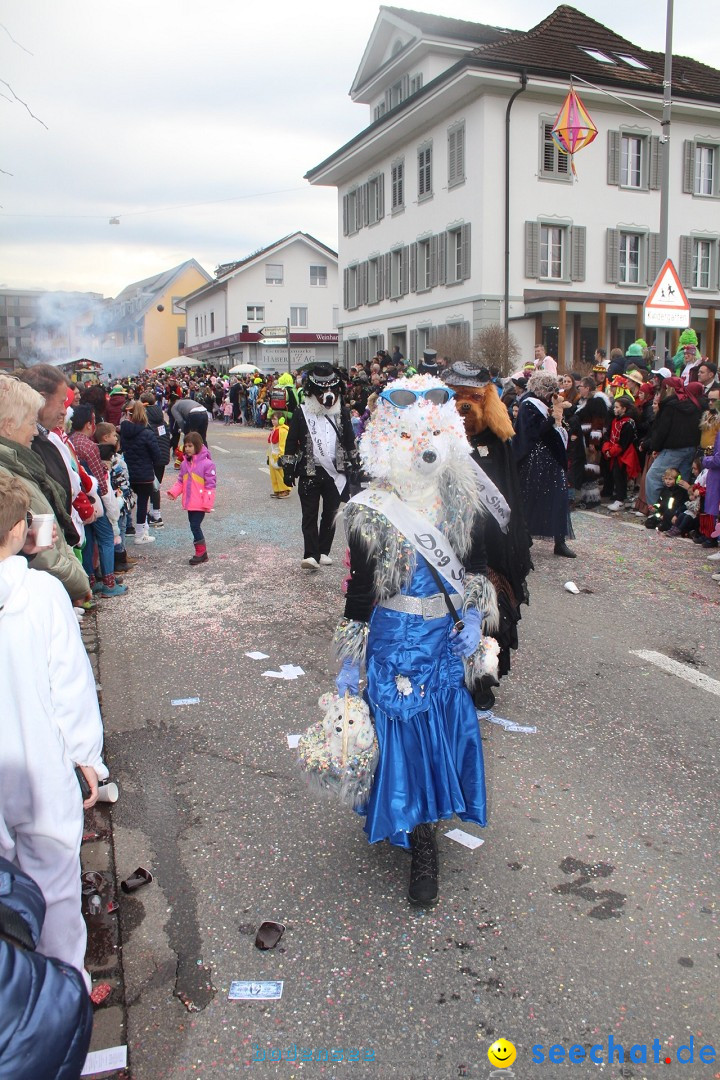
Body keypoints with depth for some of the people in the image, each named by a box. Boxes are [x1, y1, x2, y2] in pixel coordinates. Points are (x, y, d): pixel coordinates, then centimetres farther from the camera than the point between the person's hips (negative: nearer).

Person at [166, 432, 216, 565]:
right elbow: (181, 481, 15)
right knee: (194, 526, 13)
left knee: (195, 526, -6)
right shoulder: (185, 464, 9)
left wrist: (207, 503, -15)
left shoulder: (207, 463, -12)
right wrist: (173, 492, -4)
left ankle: (200, 553, 8)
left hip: (200, 504, -7)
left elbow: (210, 485, -12)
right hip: (189, 503, 7)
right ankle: (202, 552, 24)